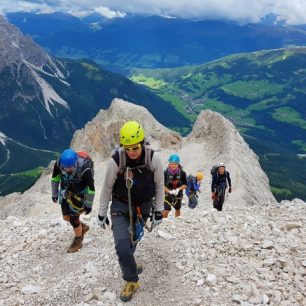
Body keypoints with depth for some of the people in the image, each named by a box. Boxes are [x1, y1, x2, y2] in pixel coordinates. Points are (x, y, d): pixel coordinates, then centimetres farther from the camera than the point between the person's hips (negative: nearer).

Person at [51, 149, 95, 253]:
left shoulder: (84, 169, -37)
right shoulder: (59, 163, -24)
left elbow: (91, 188, -23)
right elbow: (55, 178, -3)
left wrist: (89, 205, -13)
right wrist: (54, 193, 8)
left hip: (79, 194, -5)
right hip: (66, 192, 5)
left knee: (73, 218, -1)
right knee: (66, 217, 14)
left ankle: (78, 241, 25)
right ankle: (83, 227, 42)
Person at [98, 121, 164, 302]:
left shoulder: (153, 158, -20)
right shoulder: (116, 160, -23)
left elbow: (159, 185, -6)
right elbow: (107, 188, -8)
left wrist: (159, 211, -3)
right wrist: (102, 213, -1)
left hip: (143, 207, 2)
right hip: (121, 207, -2)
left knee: (133, 241, 16)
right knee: (123, 247, -13)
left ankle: (129, 266, 48)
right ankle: (132, 281, 11)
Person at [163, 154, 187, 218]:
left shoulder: (182, 173, -13)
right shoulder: (166, 172, -16)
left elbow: (185, 185, -6)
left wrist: (178, 189, -24)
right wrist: (170, 191, -29)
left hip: (178, 194, 2)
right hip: (168, 194, -2)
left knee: (178, 210, 21)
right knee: (166, 211, -12)